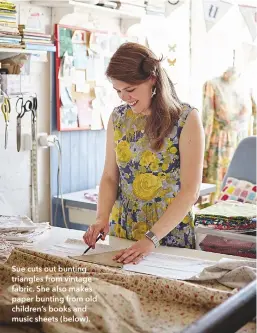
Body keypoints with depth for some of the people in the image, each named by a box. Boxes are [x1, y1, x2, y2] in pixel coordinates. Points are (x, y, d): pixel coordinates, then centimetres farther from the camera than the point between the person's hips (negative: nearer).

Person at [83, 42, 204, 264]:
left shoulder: (186, 119, -12)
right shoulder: (118, 118, 2)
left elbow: (190, 191, -16)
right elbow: (110, 177, 5)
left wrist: (152, 239, -23)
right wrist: (102, 218, -13)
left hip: (170, 235, -4)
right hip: (121, 233, 4)